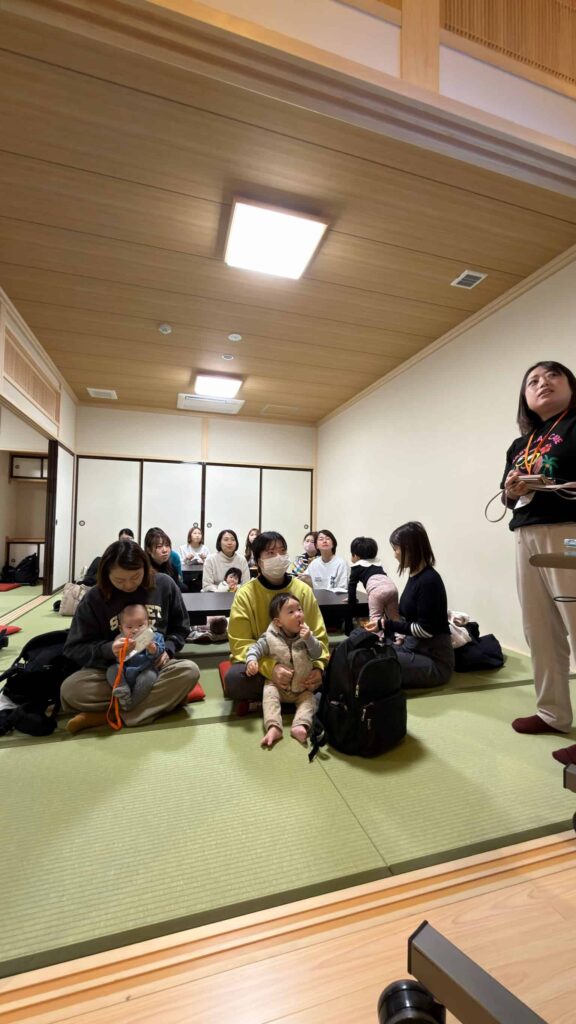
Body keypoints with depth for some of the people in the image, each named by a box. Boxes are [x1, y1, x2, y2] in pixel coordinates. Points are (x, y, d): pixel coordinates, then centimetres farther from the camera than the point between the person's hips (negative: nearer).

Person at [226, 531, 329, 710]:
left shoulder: (303, 590, -4)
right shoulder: (245, 594, -10)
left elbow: (318, 636, -4)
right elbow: (240, 643, -15)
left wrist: (317, 666, -25)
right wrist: (270, 668, -32)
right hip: (260, 664, -2)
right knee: (234, 677, -32)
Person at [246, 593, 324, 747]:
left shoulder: (306, 634, -6)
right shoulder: (270, 637, -13)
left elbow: (318, 654, -10)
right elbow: (256, 648, -7)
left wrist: (309, 639, -26)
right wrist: (251, 660, -28)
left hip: (302, 688, 2)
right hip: (277, 684, -2)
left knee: (309, 699, -19)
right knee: (269, 693, -27)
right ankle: (273, 727, -31)